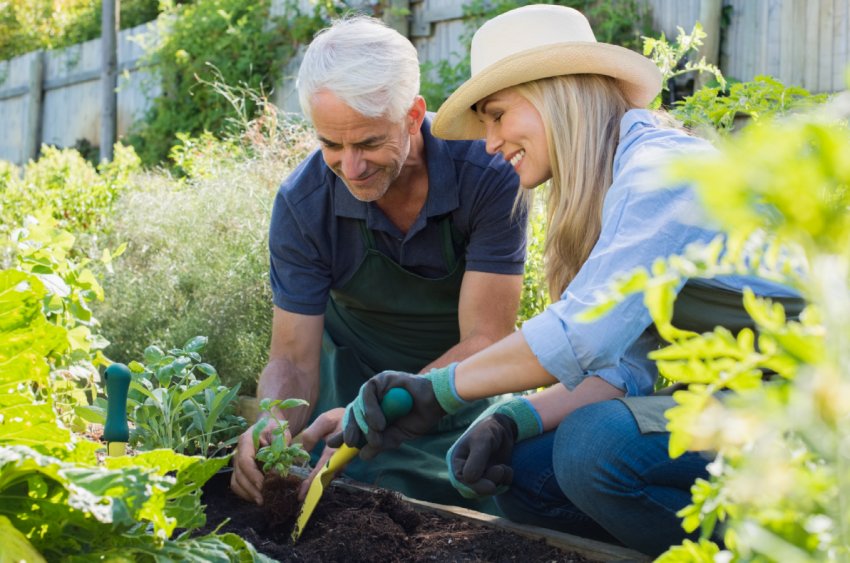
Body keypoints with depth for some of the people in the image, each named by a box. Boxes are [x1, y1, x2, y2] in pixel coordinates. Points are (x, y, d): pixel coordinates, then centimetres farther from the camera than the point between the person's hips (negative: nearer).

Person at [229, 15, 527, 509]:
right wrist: (269, 427, -41)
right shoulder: (302, 203, -21)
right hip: (355, 371, 1)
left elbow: (484, 343, -26)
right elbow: (293, 360, -17)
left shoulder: (489, 176, -28)